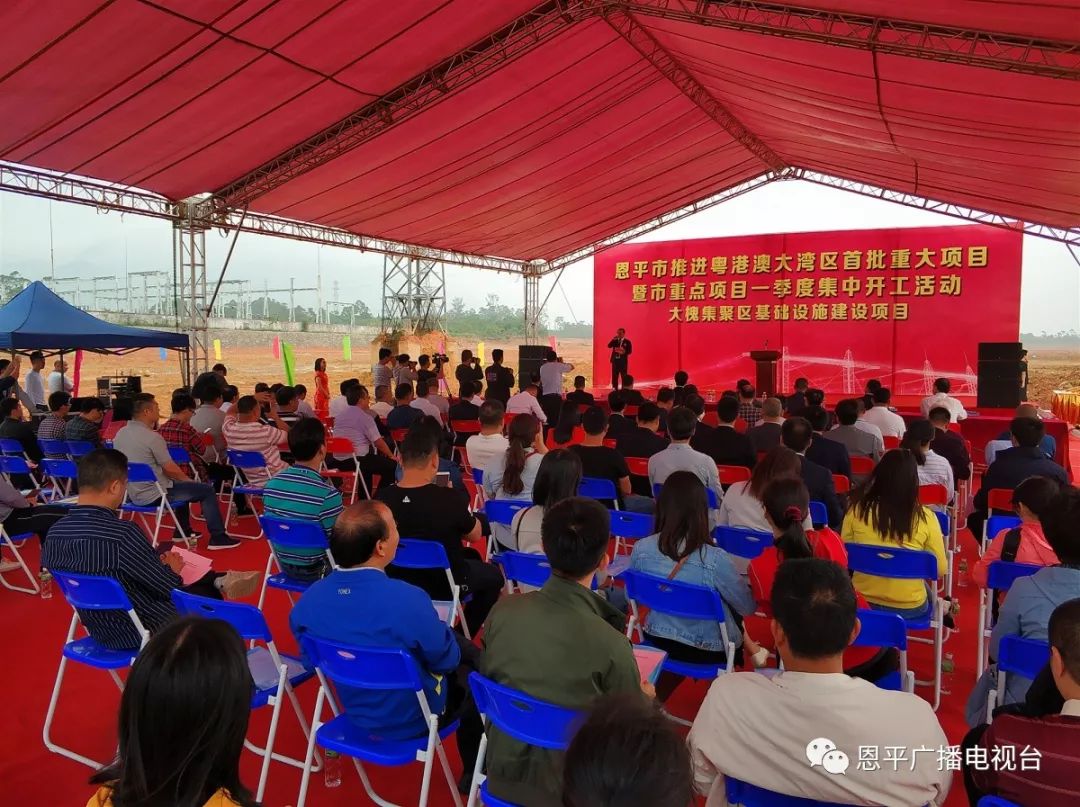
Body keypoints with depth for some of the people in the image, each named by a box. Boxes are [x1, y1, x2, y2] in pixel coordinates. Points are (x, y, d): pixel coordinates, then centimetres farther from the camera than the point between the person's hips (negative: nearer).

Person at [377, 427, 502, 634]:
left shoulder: (382, 497, -18)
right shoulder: (450, 498, -30)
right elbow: (475, 535, -10)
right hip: (443, 584, -5)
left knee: (471, 555, 31)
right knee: (493, 574, 26)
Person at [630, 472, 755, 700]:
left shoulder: (641, 549, -19)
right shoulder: (714, 559, -31)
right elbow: (748, 607, -14)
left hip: (657, 641, 3)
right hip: (709, 651, -3)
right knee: (736, 615, 30)